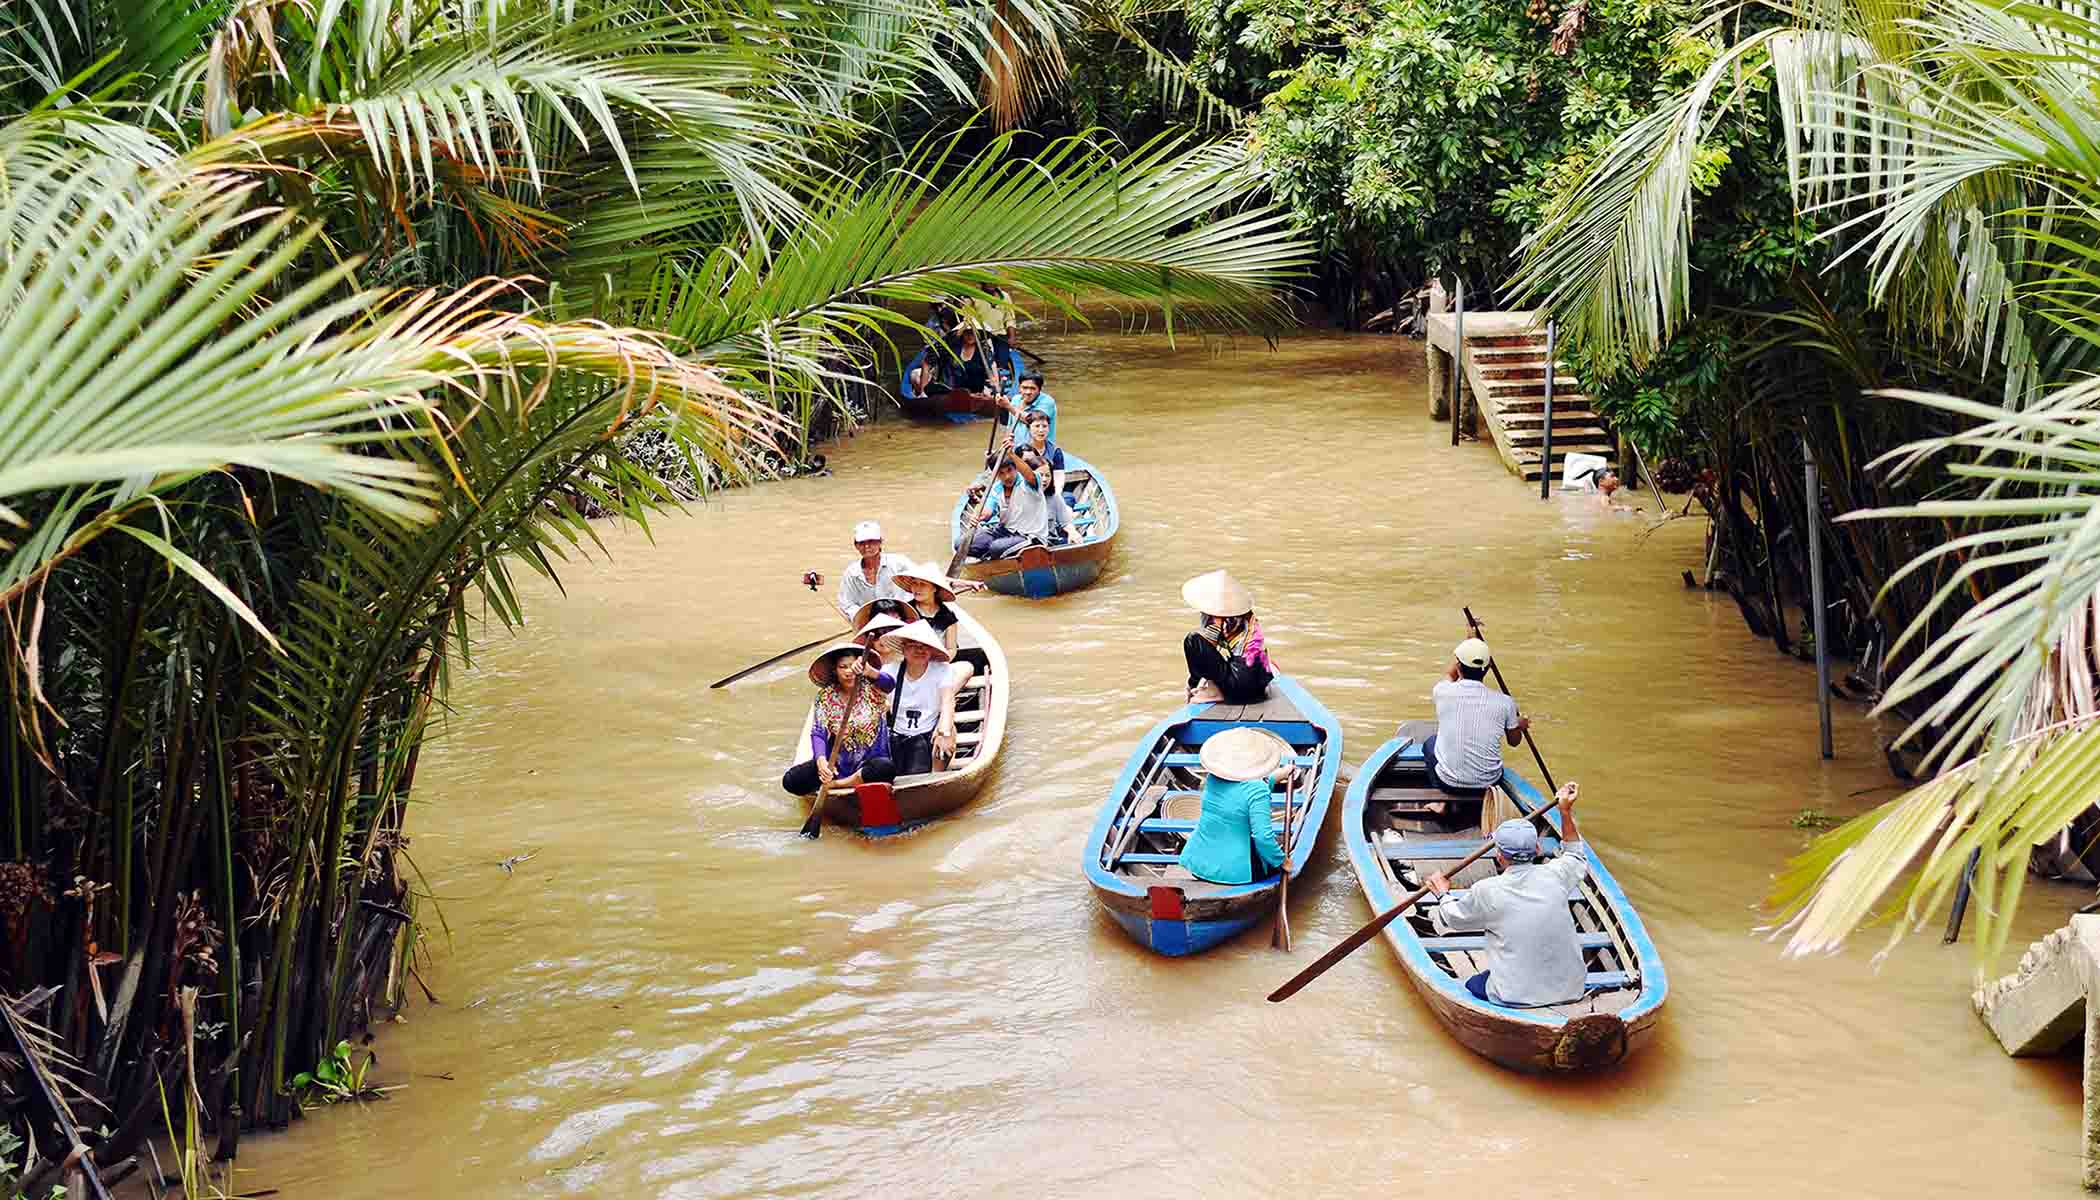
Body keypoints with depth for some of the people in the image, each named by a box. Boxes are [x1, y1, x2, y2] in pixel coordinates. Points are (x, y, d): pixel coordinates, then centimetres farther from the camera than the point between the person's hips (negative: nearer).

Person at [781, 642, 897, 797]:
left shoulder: (872, 690, -6)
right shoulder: (826, 696, -1)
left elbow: (890, 682, -29)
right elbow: (818, 733, -9)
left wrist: (870, 671, -52)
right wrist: (821, 760, -29)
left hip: (870, 760, -2)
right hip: (837, 763, 2)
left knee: (886, 768, -38)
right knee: (791, 781, -17)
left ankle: (835, 784, -19)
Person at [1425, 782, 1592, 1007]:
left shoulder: (1486, 892, -13)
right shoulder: (1555, 876, -6)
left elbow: (1455, 918, 9)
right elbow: (1577, 858, 20)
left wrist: (1443, 894, 28)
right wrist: (1566, 812, 22)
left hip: (1516, 999, -4)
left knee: (1472, 986, 24)